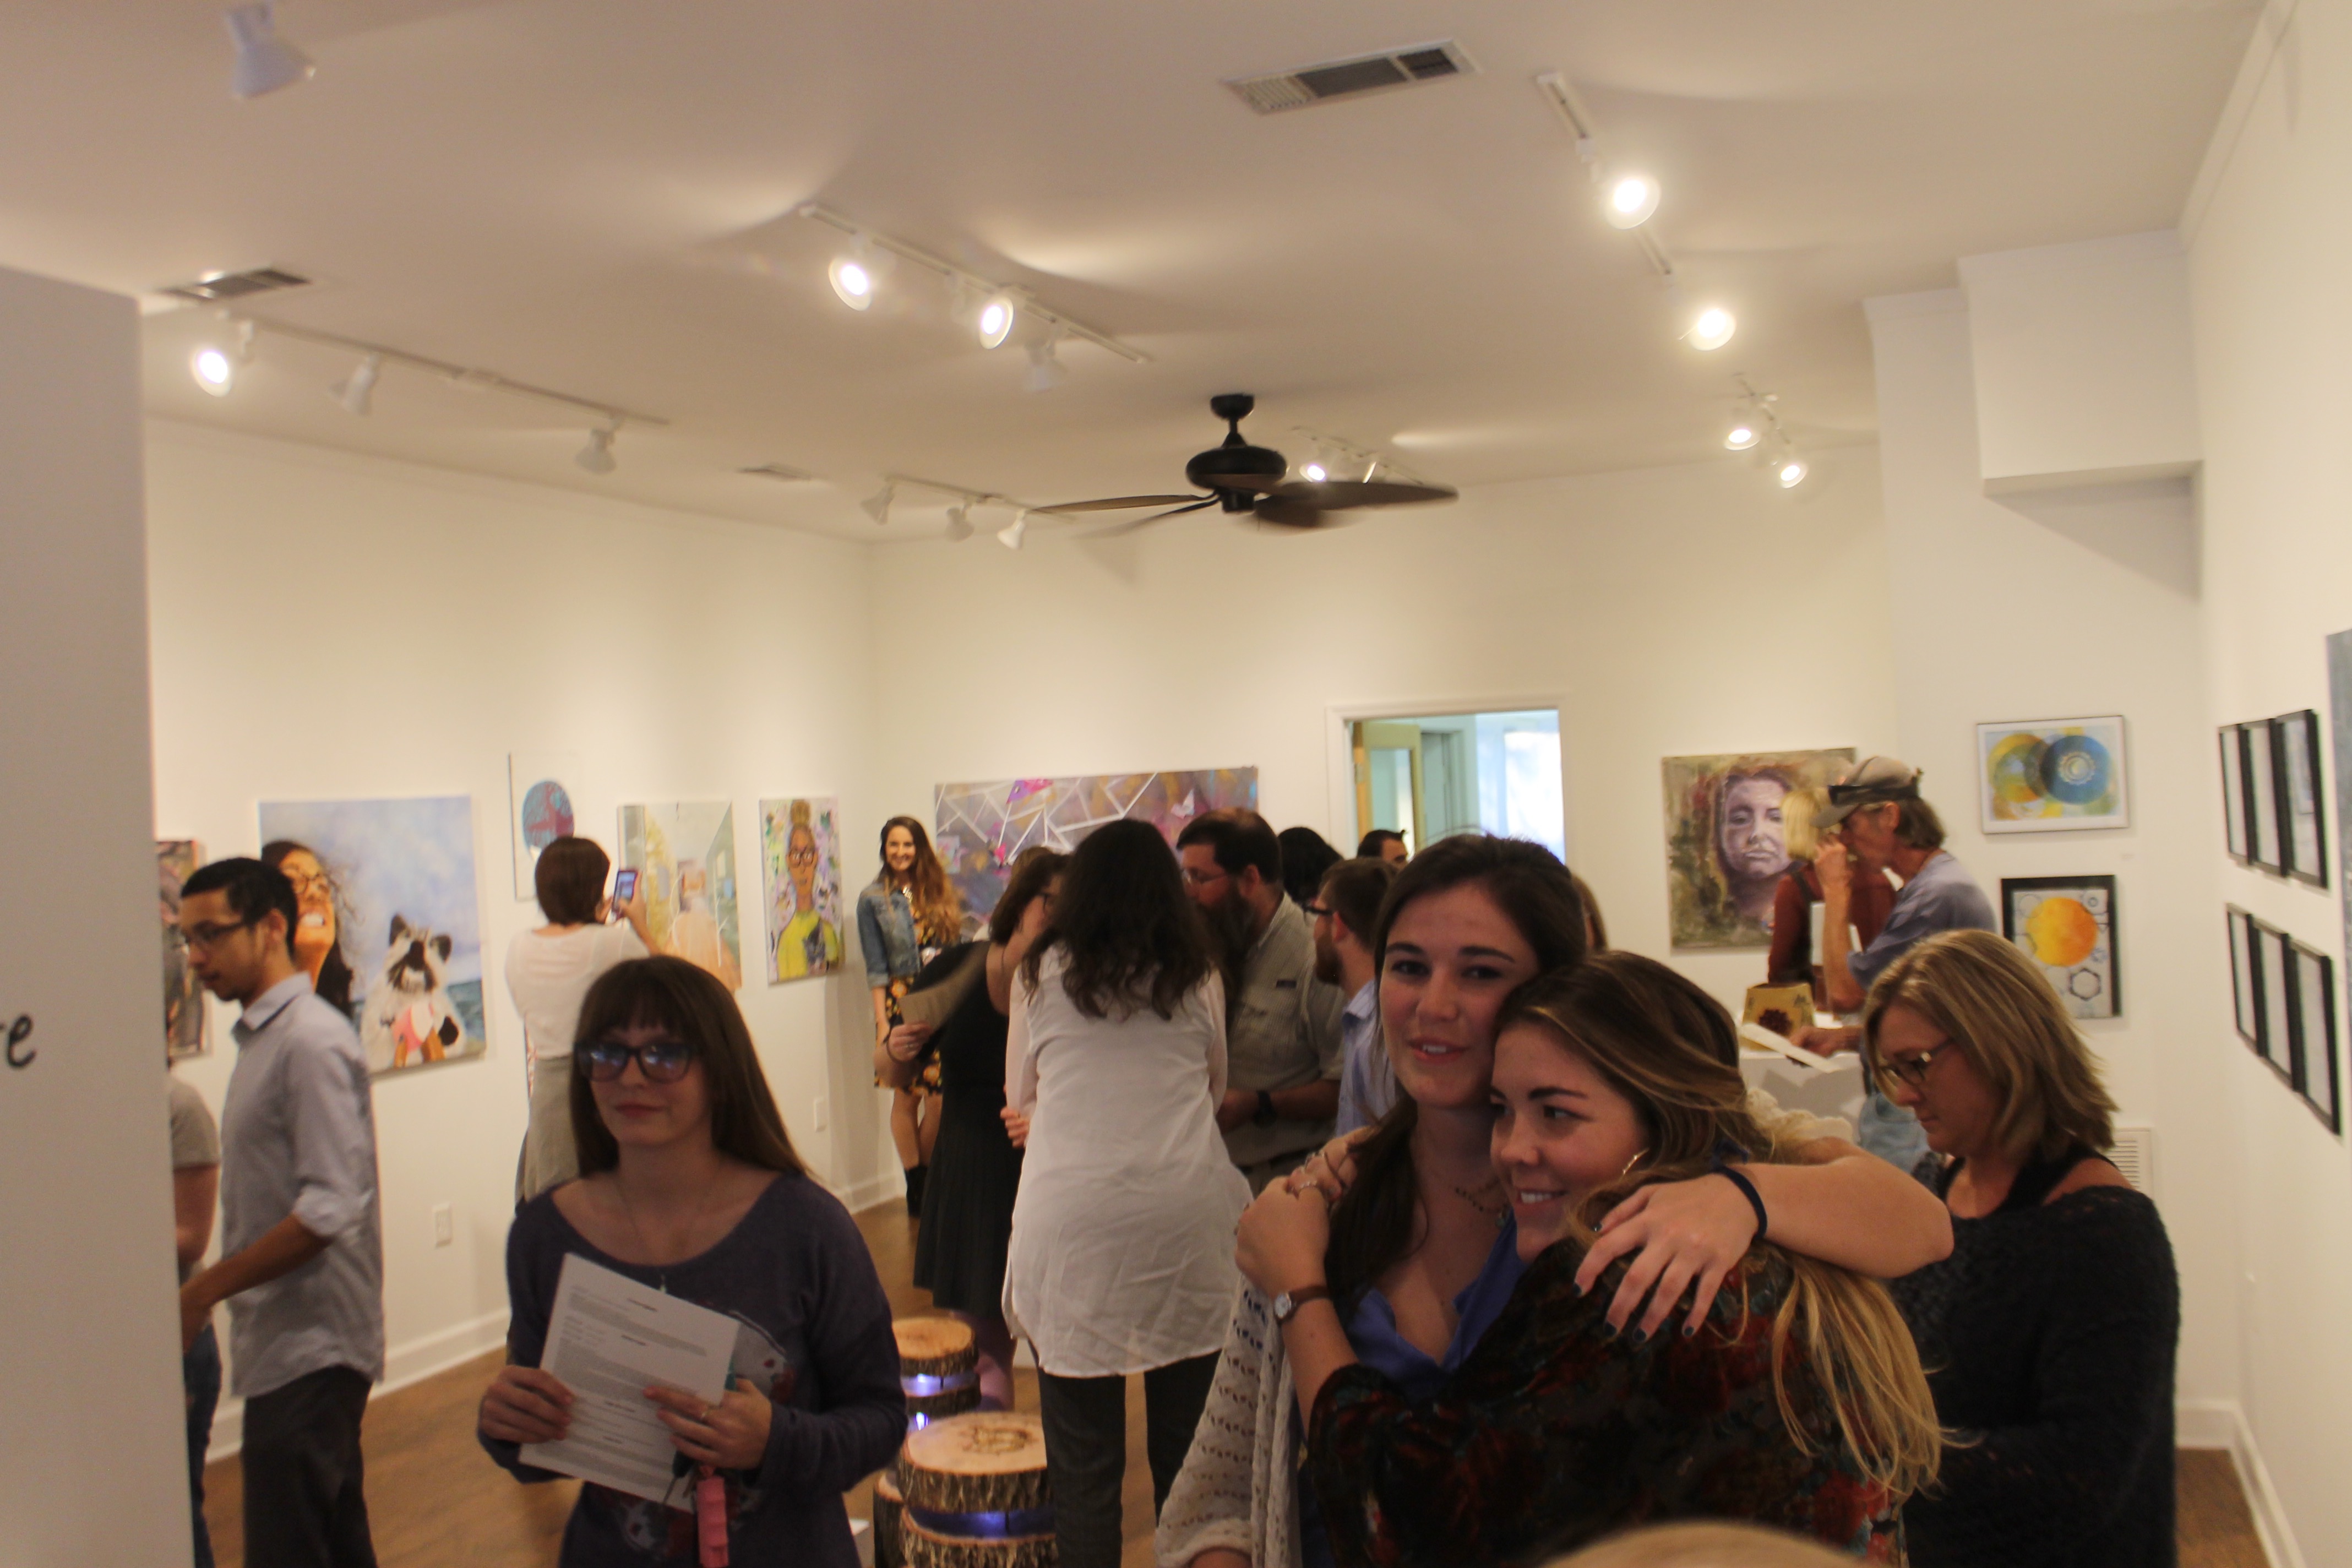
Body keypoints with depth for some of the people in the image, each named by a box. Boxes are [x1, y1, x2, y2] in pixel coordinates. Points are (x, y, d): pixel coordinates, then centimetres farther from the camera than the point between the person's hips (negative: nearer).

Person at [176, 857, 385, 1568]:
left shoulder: (311, 1041, -16)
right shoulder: (261, 1037, 14)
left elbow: (331, 1210, -23)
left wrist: (204, 1290, -17)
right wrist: (218, 1293, 13)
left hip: (309, 1349, -9)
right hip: (290, 1342, 9)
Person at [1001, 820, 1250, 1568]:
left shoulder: (1042, 973, 8)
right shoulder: (1198, 978, 11)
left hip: (1070, 1220, -1)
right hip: (1186, 1218, 2)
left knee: (1084, 1467, 6)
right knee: (1186, 1456, 11)